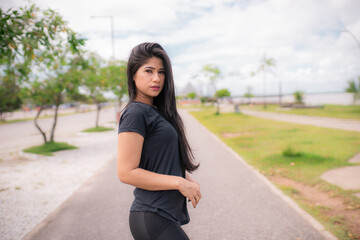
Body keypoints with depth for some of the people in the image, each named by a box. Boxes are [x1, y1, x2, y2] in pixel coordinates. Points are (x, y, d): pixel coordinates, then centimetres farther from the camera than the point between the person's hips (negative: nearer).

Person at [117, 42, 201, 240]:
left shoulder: (156, 111, 12)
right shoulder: (135, 113, -15)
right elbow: (126, 173, -19)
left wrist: (187, 179, 1)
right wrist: (179, 182, -17)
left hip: (167, 214, 8)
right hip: (153, 219, -8)